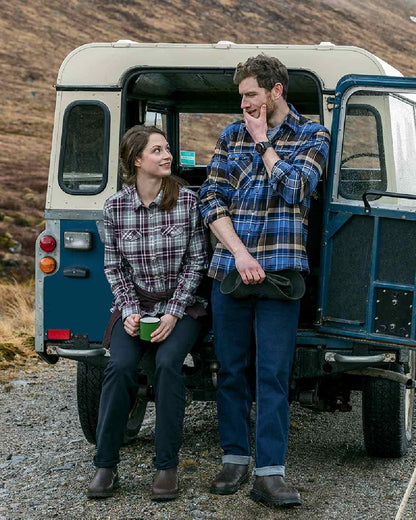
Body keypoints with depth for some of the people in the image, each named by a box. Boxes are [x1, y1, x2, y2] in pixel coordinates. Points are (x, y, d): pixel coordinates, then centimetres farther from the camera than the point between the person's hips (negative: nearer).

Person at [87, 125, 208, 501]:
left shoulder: (187, 201, -8)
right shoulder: (115, 207, -3)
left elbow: (196, 261, -5)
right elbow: (115, 267, 4)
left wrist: (173, 314, -13)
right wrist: (130, 311, -9)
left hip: (180, 306, -1)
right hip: (134, 305, 1)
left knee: (167, 363, -28)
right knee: (120, 366, -25)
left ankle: (167, 467, -18)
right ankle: (106, 465, -13)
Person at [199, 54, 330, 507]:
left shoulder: (312, 135, 6)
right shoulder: (231, 135, 12)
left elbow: (293, 188, -11)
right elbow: (211, 200, 4)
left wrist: (263, 142, -2)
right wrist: (239, 252, -8)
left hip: (280, 269, -3)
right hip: (229, 267, 3)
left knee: (273, 374, -5)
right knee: (230, 369, 7)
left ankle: (270, 473, -5)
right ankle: (235, 458, 18)